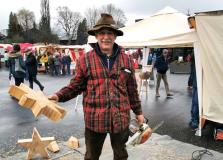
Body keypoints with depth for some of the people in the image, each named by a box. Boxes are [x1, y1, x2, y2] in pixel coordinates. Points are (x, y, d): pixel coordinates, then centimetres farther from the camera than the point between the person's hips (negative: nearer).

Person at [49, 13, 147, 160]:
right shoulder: (85, 60, -5)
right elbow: (76, 86, 0)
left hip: (121, 118, 2)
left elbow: (132, 89, 7)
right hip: (95, 119, -1)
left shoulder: (126, 60, 1)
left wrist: (138, 112, 12)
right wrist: (59, 96, -15)